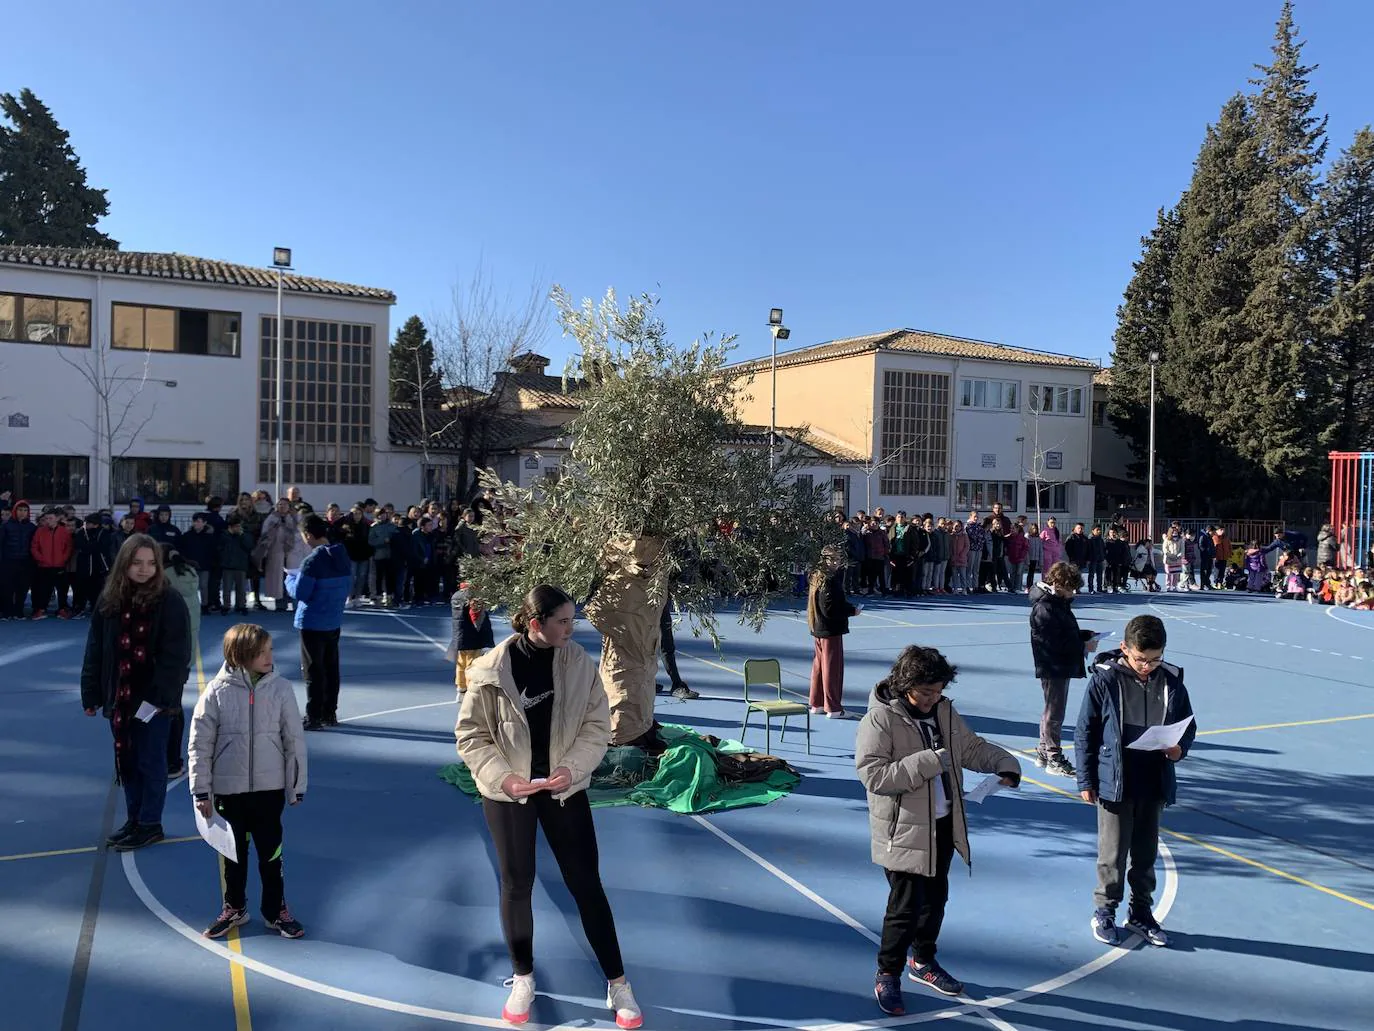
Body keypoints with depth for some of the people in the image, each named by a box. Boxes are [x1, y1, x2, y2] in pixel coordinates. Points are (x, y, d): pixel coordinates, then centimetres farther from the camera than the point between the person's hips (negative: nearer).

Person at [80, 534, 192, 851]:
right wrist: (91, 694, 3)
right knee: (126, 760, 15)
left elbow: (176, 655, -14)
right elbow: (95, 652, 6)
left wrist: (161, 694, -20)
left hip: (154, 696, -5)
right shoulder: (109, 600, 2)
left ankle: (150, 824, 18)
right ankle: (134, 819, 29)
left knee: (150, 761, 5)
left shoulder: (169, 601, -12)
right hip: (120, 695, 5)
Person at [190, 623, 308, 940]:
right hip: (228, 789, 0)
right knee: (233, 853, 16)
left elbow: (294, 741, -2)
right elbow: (200, 745, -3)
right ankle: (234, 908, 35)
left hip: (269, 788, 0)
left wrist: (296, 788, 1)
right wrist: (201, 791, -2)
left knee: (271, 852, 11)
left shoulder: (280, 688, -8)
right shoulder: (217, 692, -10)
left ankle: (276, 909, 28)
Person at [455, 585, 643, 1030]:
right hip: (507, 793, -1)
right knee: (516, 885, 12)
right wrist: (503, 777, -17)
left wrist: (572, 768, -17)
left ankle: (617, 983, 20)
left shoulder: (579, 663, -9)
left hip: (564, 788, 1)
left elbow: (597, 726, -3)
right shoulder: (491, 669, -14)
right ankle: (522, 979, 34)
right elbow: (470, 733, -6)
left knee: (586, 883, 6)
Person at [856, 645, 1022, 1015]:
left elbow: (973, 748, 15)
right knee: (906, 906, -2)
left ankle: (923, 961, 41)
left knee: (935, 898, 20)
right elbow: (873, 775, -26)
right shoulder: (880, 720, -19)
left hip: (944, 827, 7)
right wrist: (927, 762, -29)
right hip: (905, 831, -7)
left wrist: (1004, 763, -3)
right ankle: (888, 975, 19)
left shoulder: (944, 712, 2)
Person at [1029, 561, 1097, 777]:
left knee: (1051, 711, 19)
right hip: (1054, 668, -10)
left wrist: (1087, 635, 5)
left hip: (1062, 667, 10)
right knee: (1054, 713, -1)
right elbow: (1055, 643, -23)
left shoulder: (1058, 602, 10)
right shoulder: (1045, 608, -21)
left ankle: (1043, 753, 30)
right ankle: (1054, 759, 8)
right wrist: (1083, 647, -15)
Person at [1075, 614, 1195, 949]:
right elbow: (1085, 732, -6)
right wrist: (1086, 780, -5)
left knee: (1146, 855, 16)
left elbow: (1188, 725, 11)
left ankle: (1141, 913, 33)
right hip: (1114, 784, -3)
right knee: (1113, 854, 6)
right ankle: (1104, 913, 24)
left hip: (1154, 784, 3)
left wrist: (1180, 748, -11)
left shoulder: (1172, 681, -3)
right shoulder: (1105, 679, -12)